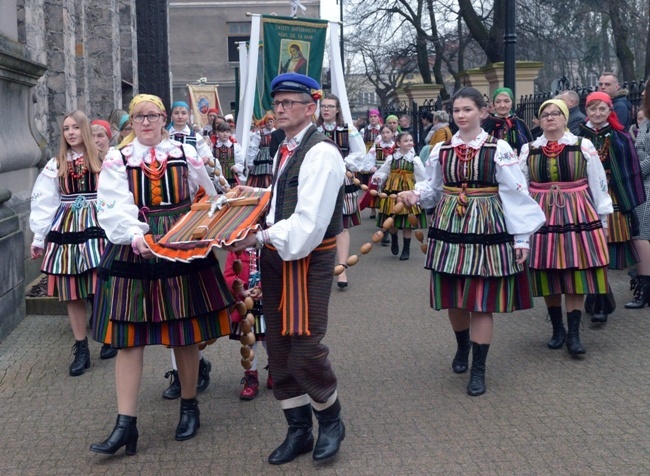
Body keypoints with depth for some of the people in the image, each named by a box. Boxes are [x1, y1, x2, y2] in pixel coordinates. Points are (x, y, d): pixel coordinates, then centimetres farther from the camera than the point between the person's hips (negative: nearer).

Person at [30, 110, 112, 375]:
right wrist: (39, 238, 5)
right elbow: (43, 203, 7)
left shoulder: (102, 161, 2)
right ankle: (81, 350, 14)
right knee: (72, 293, 4)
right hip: (65, 229, 2)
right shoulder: (55, 165, 7)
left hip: (96, 227, -2)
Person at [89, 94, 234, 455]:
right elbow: (114, 208, -11)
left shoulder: (186, 154, 8)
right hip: (133, 251, -1)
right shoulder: (117, 160, 3)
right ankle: (126, 424, 2)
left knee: (185, 332, 7)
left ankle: (189, 406, 26)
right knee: (129, 337, -2)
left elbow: (207, 200, 18)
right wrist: (135, 236, -27)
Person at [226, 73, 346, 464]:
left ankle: (331, 421, 22)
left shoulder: (321, 153, -16)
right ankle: (298, 430, 26)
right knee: (279, 348, 12)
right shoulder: (284, 152, 12)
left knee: (305, 350, -4)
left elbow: (309, 223, -24)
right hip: (278, 256, 9)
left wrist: (261, 238, -24)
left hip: (309, 259, -9)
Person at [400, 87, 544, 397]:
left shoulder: (499, 149, -4)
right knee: (453, 298, 10)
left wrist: (521, 237, -7)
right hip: (449, 228, 3)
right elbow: (432, 188, 14)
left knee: (481, 300, -2)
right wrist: (415, 195, -8)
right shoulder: (441, 150, 7)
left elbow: (515, 194, -5)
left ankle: (478, 369, 8)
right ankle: (462, 348, 39)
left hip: (487, 229, -3)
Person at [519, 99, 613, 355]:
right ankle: (557, 329, 20)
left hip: (578, 215, -2)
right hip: (542, 216, 2)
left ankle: (574, 334, 3)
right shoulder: (528, 150, 6)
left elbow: (598, 183, 4)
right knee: (548, 276, 5)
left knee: (576, 275, -2)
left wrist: (602, 217, 4)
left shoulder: (583, 146, 1)